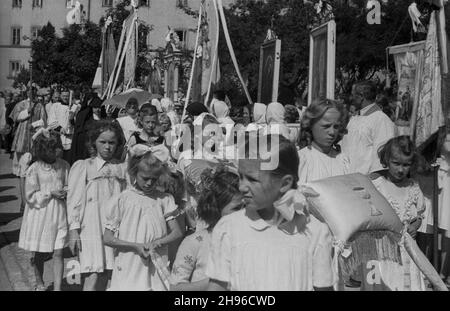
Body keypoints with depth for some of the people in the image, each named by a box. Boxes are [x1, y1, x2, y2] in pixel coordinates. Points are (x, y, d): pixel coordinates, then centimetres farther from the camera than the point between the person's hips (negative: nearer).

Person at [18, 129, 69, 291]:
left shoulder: (64, 165, -1)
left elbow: (69, 186, 10)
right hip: (40, 214, -2)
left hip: (59, 214, 2)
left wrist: (65, 192, -12)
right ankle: (40, 283, 36)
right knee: (39, 253, 14)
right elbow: (31, 196, -9)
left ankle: (57, 288, 5)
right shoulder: (34, 169, -11)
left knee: (58, 253, -2)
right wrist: (50, 194, -17)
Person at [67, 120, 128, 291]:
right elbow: (74, 200, 0)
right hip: (91, 228, -3)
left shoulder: (121, 169, 10)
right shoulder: (82, 166, 2)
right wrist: (73, 230, -5)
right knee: (93, 276, -10)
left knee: (105, 276, 3)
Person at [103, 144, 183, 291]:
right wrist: (136, 246, -13)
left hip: (157, 269, 2)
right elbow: (107, 238, -1)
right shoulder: (122, 200, -1)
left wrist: (156, 243, -12)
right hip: (128, 269, -1)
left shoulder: (163, 200, 6)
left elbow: (177, 232, 4)